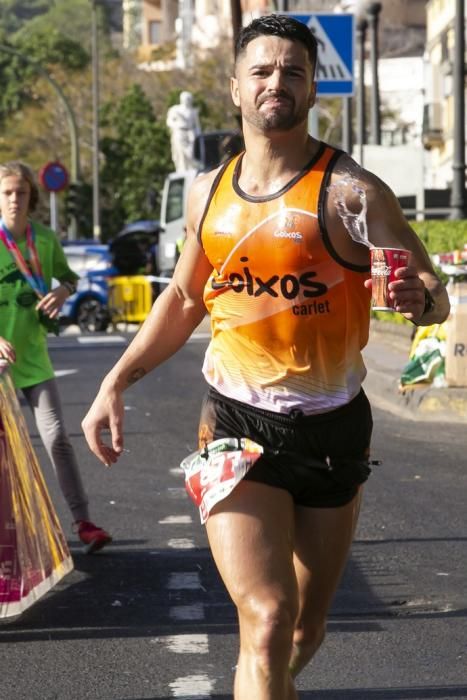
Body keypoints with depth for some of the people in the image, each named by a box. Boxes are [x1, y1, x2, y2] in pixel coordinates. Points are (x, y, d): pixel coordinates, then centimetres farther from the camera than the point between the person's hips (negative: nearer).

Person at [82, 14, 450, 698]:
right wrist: (115, 384, 12)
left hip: (332, 430, -1)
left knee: (306, 626, 15)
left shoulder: (351, 192, -9)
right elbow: (184, 297, 20)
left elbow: (435, 294, -13)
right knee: (267, 619, -17)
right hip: (237, 424, 1)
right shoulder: (209, 193, 4)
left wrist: (419, 297, -37)